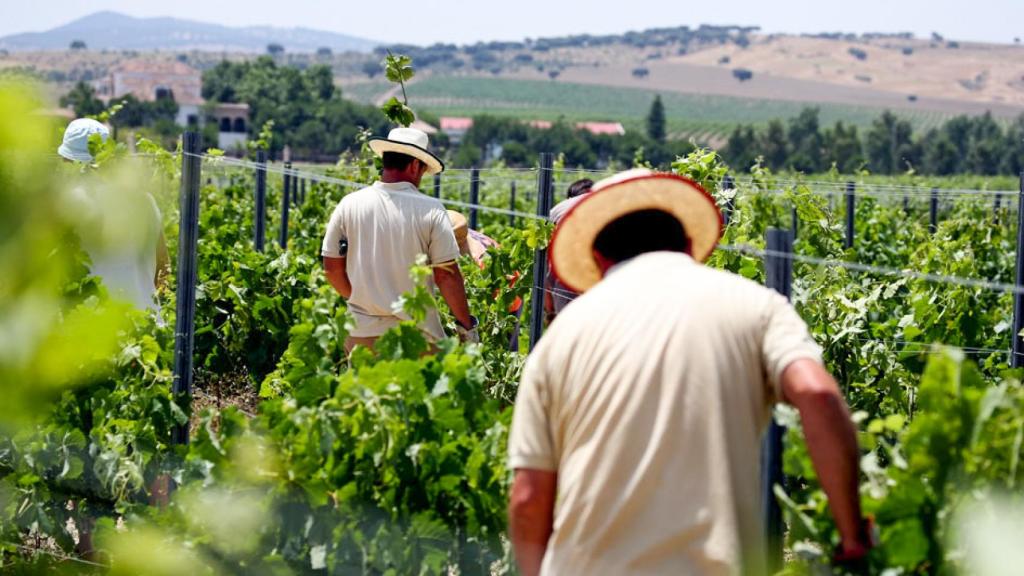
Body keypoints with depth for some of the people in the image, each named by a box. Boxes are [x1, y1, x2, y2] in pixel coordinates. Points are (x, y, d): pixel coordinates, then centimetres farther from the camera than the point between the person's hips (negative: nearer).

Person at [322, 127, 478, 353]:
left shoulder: (348, 205, -1)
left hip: (363, 333, 3)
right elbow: (446, 275, -8)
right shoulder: (430, 210, -9)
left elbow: (332, 267, 5)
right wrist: (466, 325, 2)